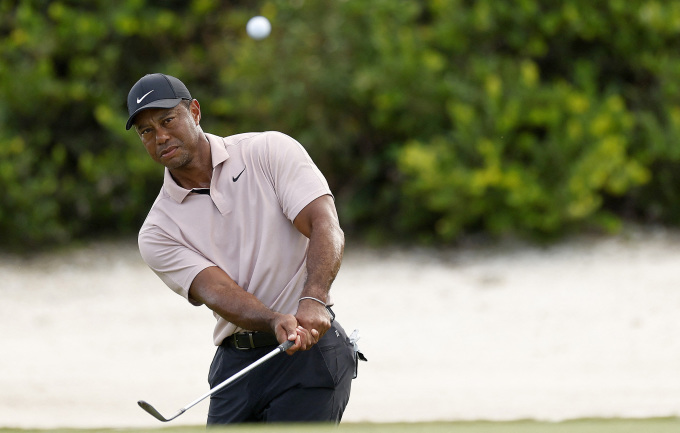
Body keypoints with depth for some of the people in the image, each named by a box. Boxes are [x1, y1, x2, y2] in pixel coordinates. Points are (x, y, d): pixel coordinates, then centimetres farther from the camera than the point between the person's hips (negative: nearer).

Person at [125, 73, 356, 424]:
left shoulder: (270, 152, 1)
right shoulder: (158, 233, 4)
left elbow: (325, 227, -11)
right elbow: (216, 290, -11)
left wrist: (313, 301, -30)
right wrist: (276, 323, -31)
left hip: (309, 355, -4)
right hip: (235, 364, 4)